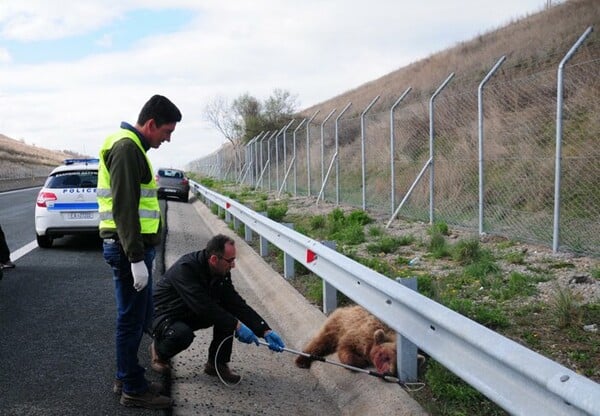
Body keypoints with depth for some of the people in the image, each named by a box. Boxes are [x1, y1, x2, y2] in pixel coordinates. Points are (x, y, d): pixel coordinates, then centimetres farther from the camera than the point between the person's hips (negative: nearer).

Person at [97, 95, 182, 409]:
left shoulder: (132, 147, 18)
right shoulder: (126, 148, -15)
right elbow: (124, 208, -22)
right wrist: (136, 258, -23)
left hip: (134, 247, 10)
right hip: (129, 249, -10)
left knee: (137, 318, 17)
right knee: (132, 321, 0)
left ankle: (127, 379, 29)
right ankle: (133, 389, 11)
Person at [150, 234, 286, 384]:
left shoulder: (222, 273, -9)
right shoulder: (185, 268, -32)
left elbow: (237, 303, -9)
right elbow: (203, 306, -38)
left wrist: (266, 331, -18)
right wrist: (236, 326, -37)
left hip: (191, 315, 7)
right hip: (163, 315, -6)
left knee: (227, 313, -16)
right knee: (182, 334, -38)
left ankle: (217, 363, -3)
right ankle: (159, 350, -3)